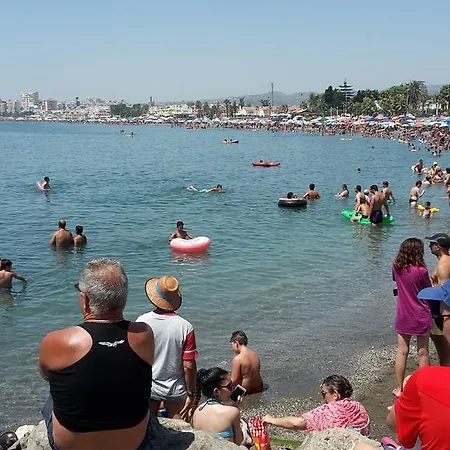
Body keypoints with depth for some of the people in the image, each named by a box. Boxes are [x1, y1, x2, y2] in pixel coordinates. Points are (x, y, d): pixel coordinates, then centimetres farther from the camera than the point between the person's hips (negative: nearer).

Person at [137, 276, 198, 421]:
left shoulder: (141, 322, -13)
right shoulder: (185, 327, -16)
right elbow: (189, 366, -13)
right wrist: (191, 395, -2)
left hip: (148, 388, 1)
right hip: (176, 390, -1)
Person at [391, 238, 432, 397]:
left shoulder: (396, 268, -6)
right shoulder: (421, 271, -19)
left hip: (403, 316, 3)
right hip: (421, 317, -3)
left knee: (402, 352, 11)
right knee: (423, 352, 11)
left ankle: (399, 388, 18)